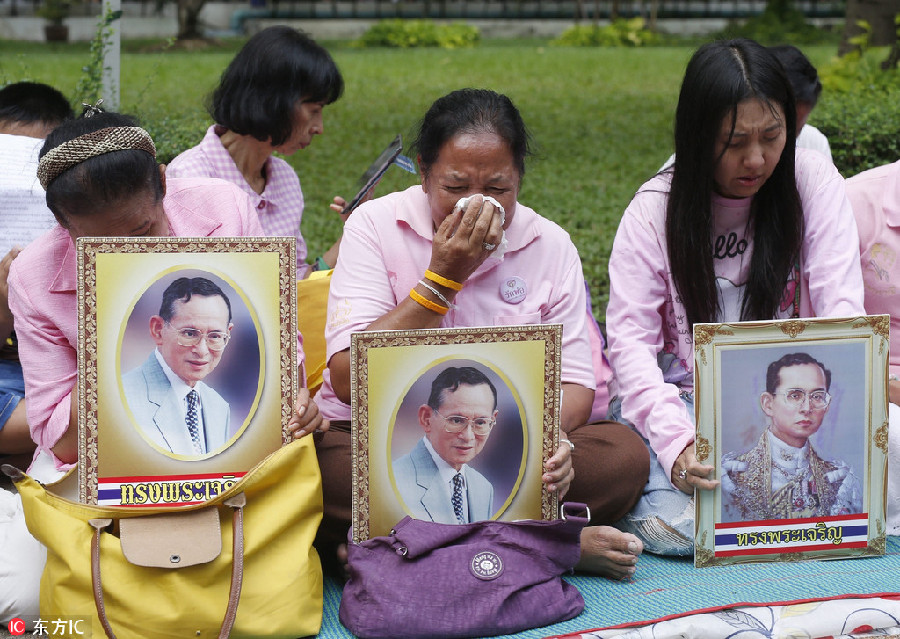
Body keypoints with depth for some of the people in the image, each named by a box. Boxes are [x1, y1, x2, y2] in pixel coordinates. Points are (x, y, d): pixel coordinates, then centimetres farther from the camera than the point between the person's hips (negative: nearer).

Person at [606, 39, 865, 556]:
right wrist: (676, 442, -30)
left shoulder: (813, 181, -3)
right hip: (676, 401, -2)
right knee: (679, 523, -29)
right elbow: (630, 341, -12)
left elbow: (841, 309, -8)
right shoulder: (655, 208, -7)